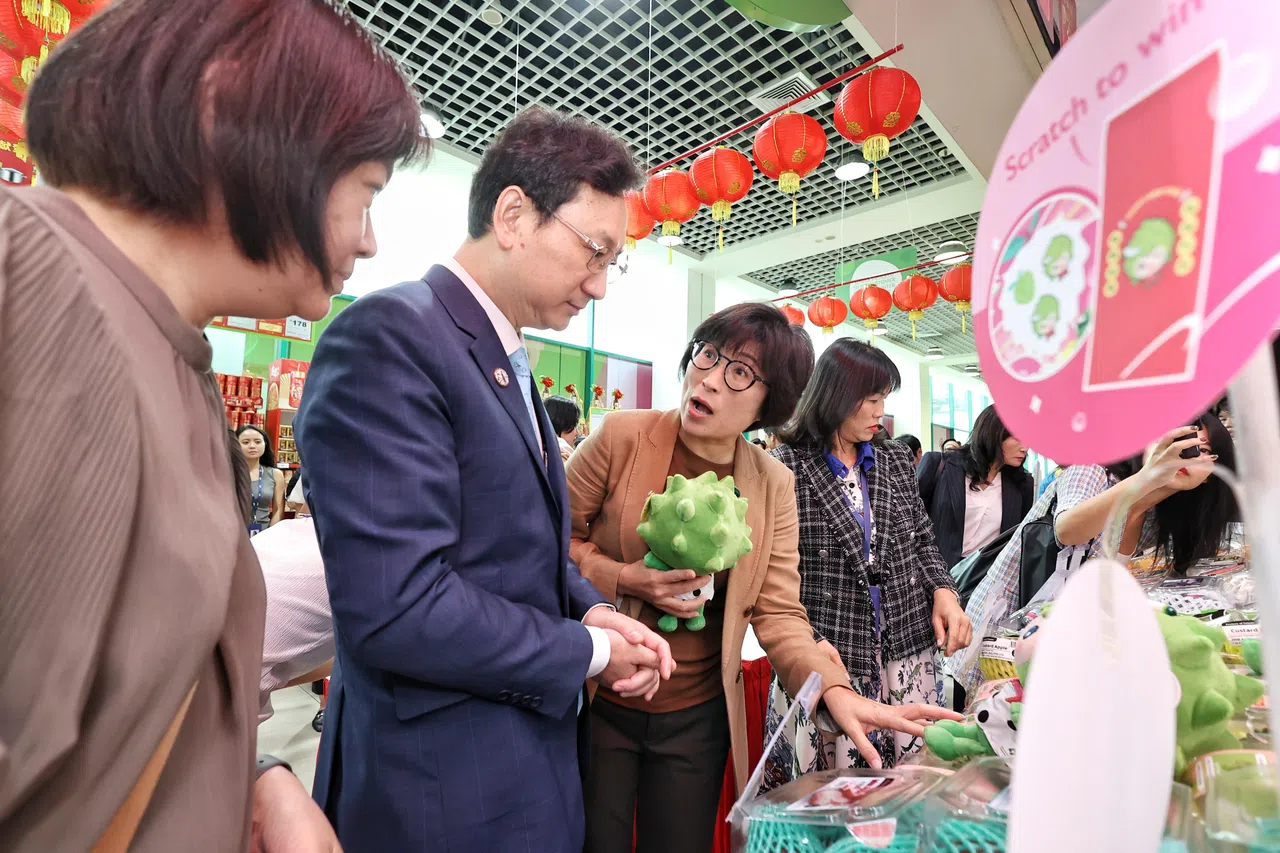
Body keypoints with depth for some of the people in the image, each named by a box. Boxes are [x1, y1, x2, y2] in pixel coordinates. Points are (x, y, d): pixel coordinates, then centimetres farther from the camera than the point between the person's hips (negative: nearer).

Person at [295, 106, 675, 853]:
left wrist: (593, 610, -3)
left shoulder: (511, 365, 7)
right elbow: (395, 605, -28)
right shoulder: (388, 337, -21)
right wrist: (590, 650, -16)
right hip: (446, 790, -8)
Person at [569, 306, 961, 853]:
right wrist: (623, 581, -20)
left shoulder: (773, 485, -5)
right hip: (599, 701, -1)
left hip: (698, 715, 2)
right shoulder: (621, 436, -13)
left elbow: (777, 613, -6)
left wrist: (834, 689, -22)